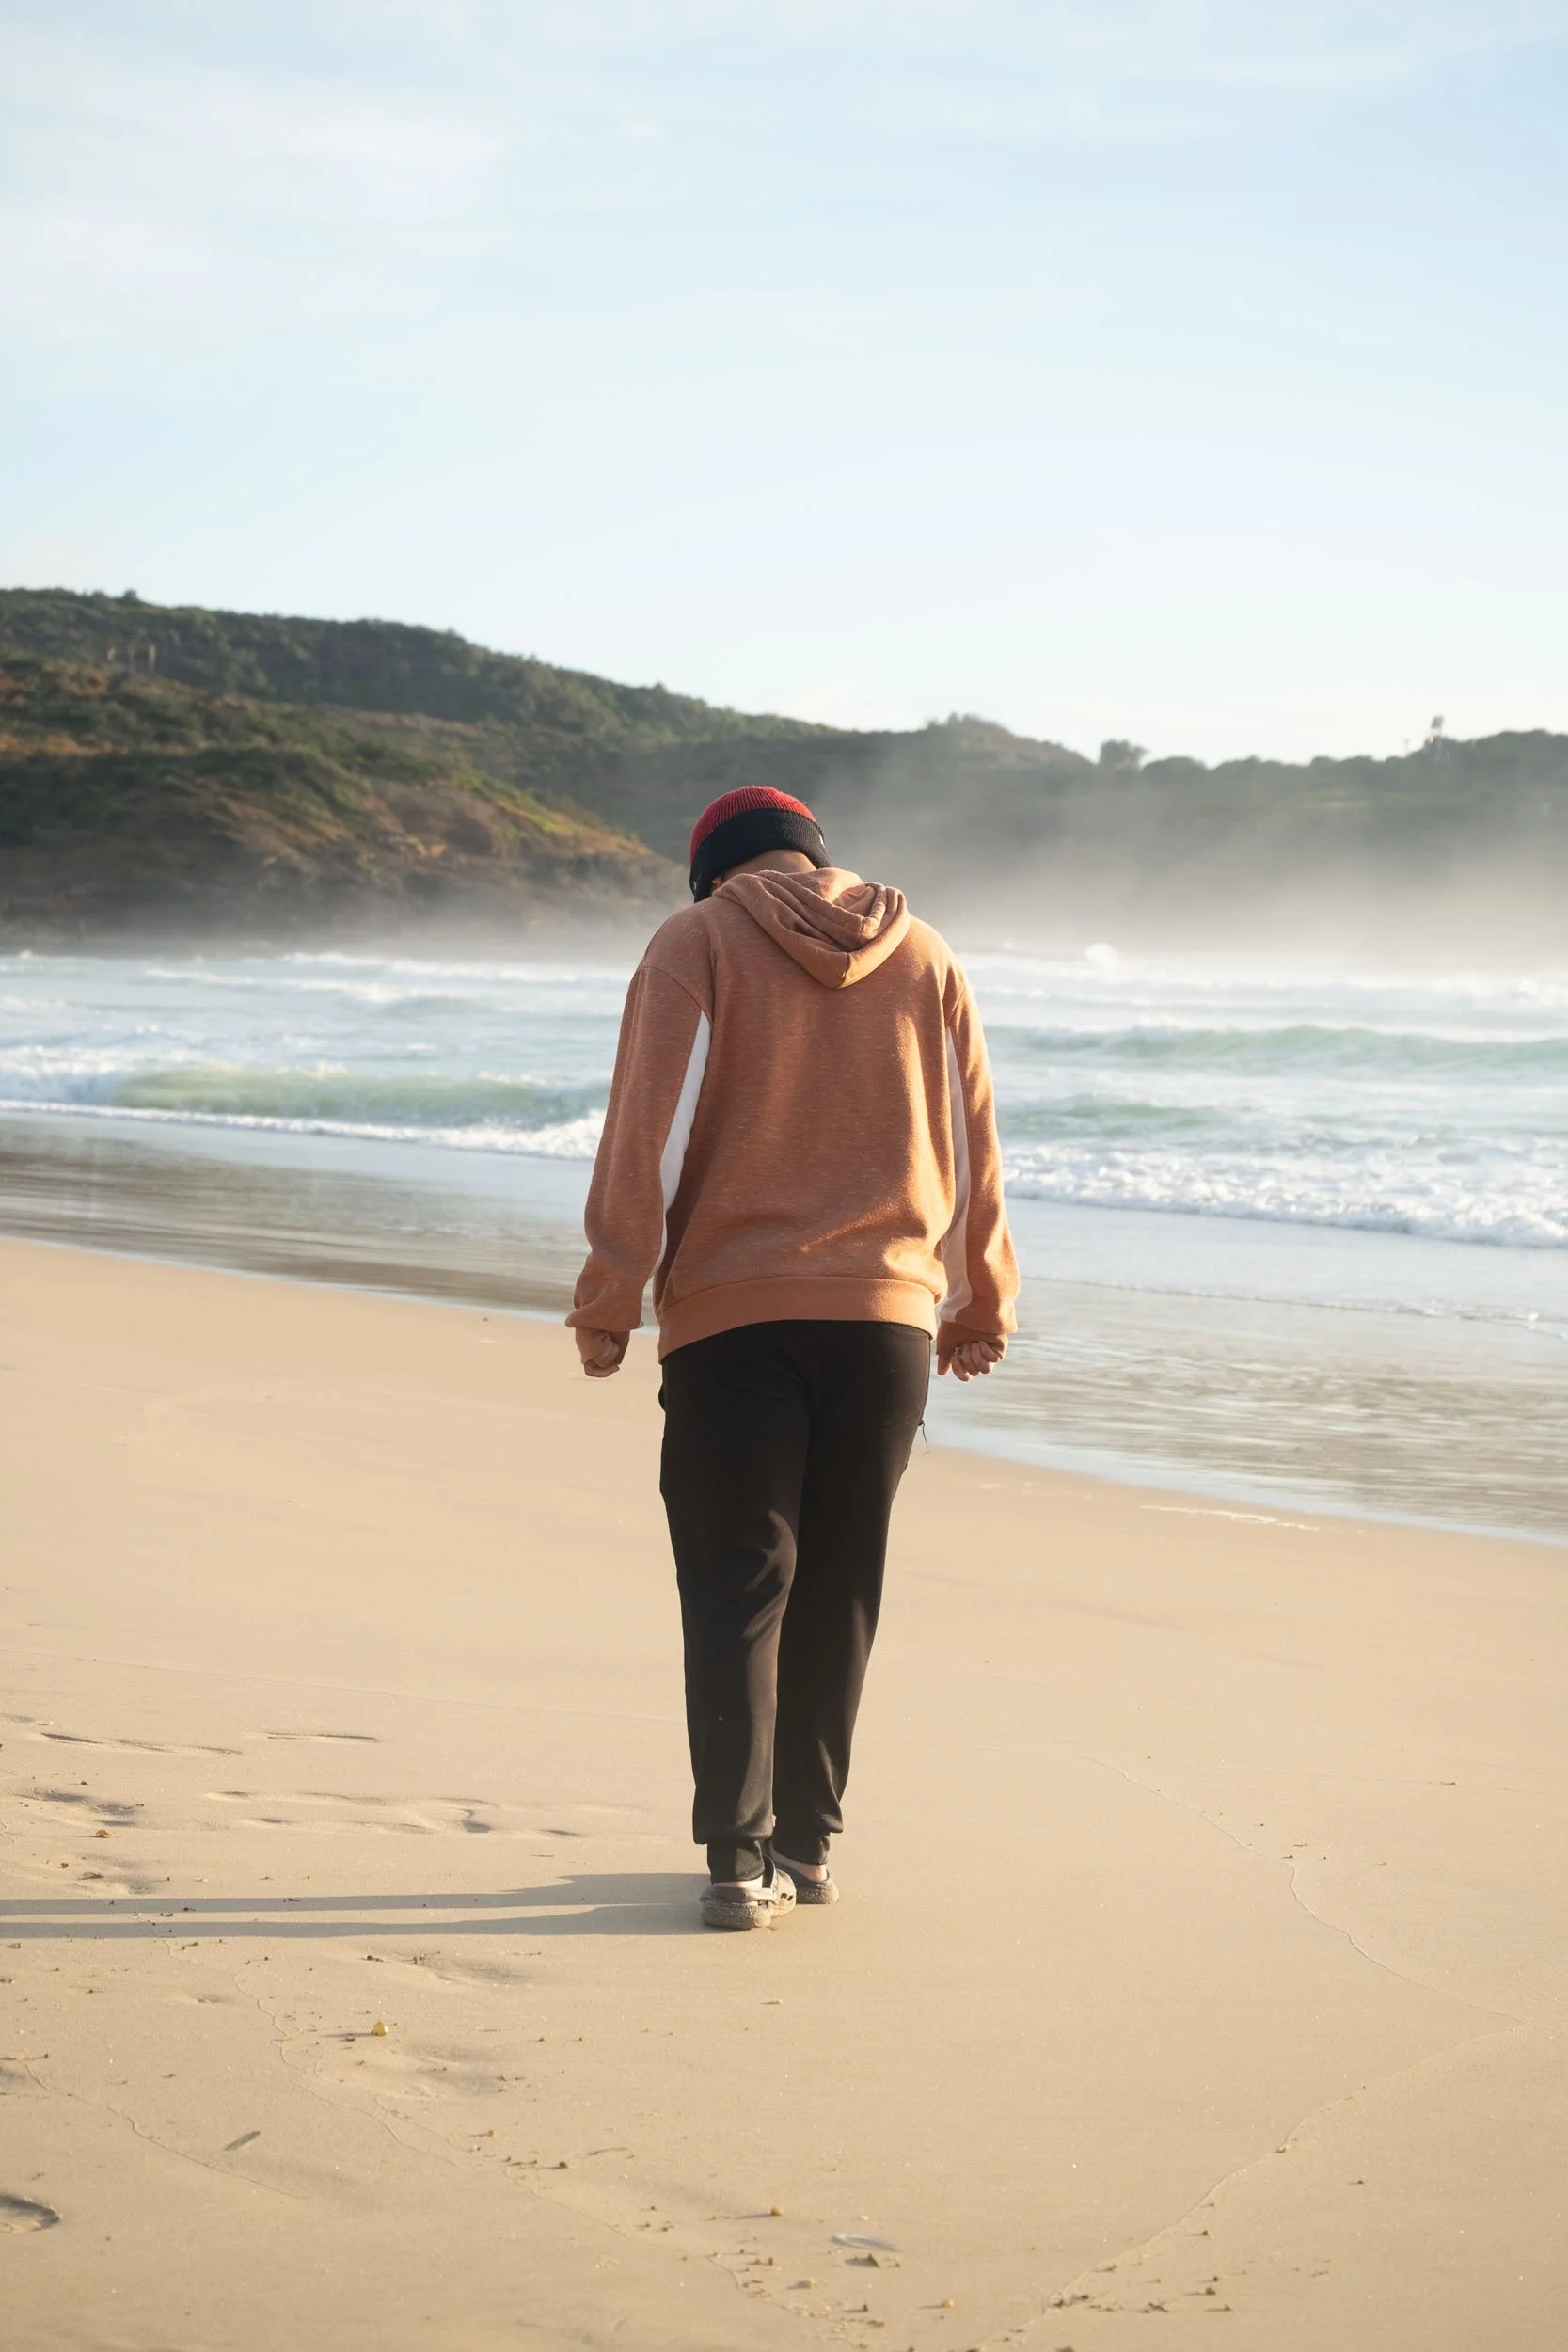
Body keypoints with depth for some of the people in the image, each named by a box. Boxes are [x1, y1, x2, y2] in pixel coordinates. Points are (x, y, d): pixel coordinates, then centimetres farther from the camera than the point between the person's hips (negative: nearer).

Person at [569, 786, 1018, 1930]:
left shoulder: (697, 944, 2)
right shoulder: (925, 957, 12)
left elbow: (650, 1134, -6)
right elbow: (973, 1141, 15)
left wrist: (611, 1299, -4)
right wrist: (982, 1302, 23)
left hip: (733, 1315, -3)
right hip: (888, 1317, 3)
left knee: (736, 1585, 0)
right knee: (838, 1589, 12)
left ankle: (743, 1858, -8)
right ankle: (806, 1843, 17)